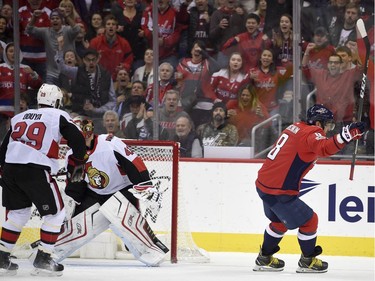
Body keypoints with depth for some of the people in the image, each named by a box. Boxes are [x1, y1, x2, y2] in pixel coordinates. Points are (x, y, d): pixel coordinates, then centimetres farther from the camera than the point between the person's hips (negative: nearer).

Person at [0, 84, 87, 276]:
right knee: (55, 213, 6)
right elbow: (77, 140, -3)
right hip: (36, 171, -6)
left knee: (18, 212, 21)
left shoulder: (19, 117, 23)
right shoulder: (59, 116, 7)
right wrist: (76, 164, 11)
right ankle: (42, 259, 1)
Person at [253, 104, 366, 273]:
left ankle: (264, 259, 40)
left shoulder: (296, 127, 12)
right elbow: (324, 148, -36)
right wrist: (346, 135, -48)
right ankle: (307, 261, 19)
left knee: (280, 220, 29)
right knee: (309, 221, 6)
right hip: (279, 192, -9)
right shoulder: (310, 134, -15)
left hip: (263, 184, 9)